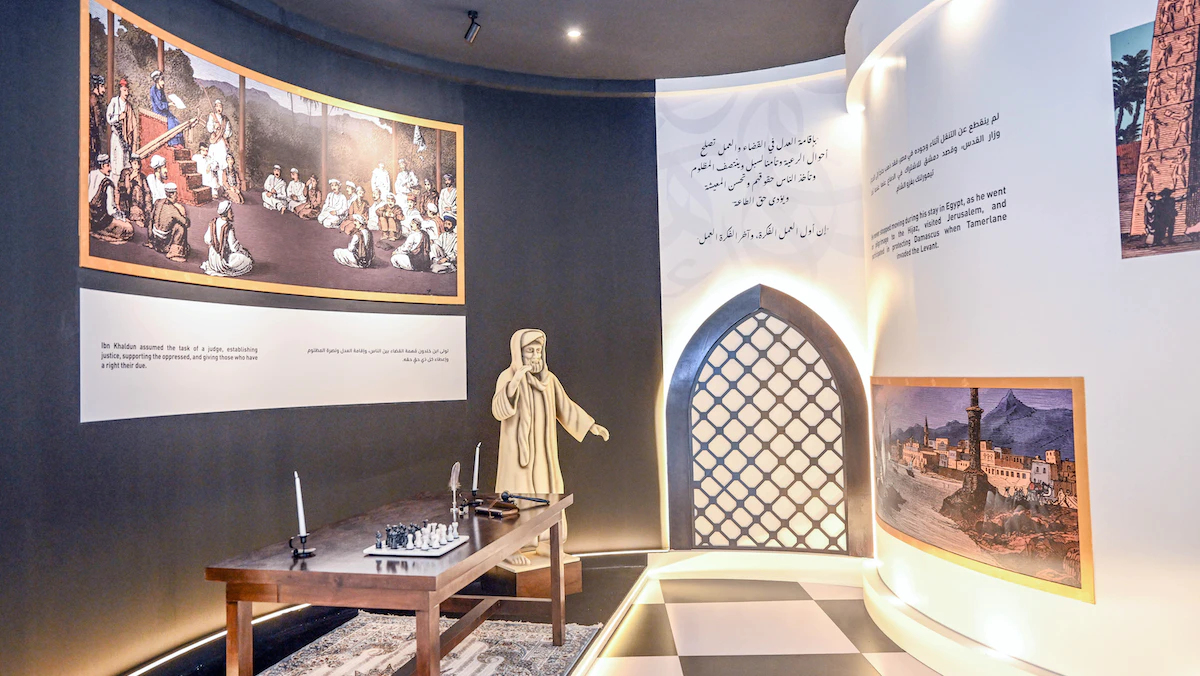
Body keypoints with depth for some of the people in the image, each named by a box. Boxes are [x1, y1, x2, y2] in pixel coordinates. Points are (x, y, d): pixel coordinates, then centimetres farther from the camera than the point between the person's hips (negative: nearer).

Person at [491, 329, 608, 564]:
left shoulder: (548, 378, 5)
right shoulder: (508, 376, -12)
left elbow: (565, 406, 12)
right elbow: (499, 411, -25)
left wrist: (592, 425, 5)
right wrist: (516, 380, -36)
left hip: (542, 449, 6)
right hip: (518, 448, -6)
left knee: (545, 494, 10)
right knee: (517, 495, -2)